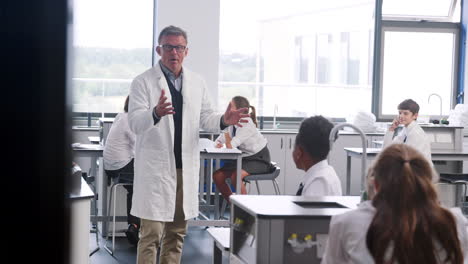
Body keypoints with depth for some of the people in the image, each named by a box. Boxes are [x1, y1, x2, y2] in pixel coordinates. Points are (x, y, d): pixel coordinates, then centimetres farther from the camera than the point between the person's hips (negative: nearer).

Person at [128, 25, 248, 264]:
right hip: (155, 168, -5)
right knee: (151, 233, -6)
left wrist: (223, 120, -7)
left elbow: (205, 118, 15)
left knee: (177, 233, 13)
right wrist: (156, 113, -37)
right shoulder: (143, 82, -5)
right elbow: (135, 122, -15)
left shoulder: (197, 83, 12)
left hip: (186, 167, 5)